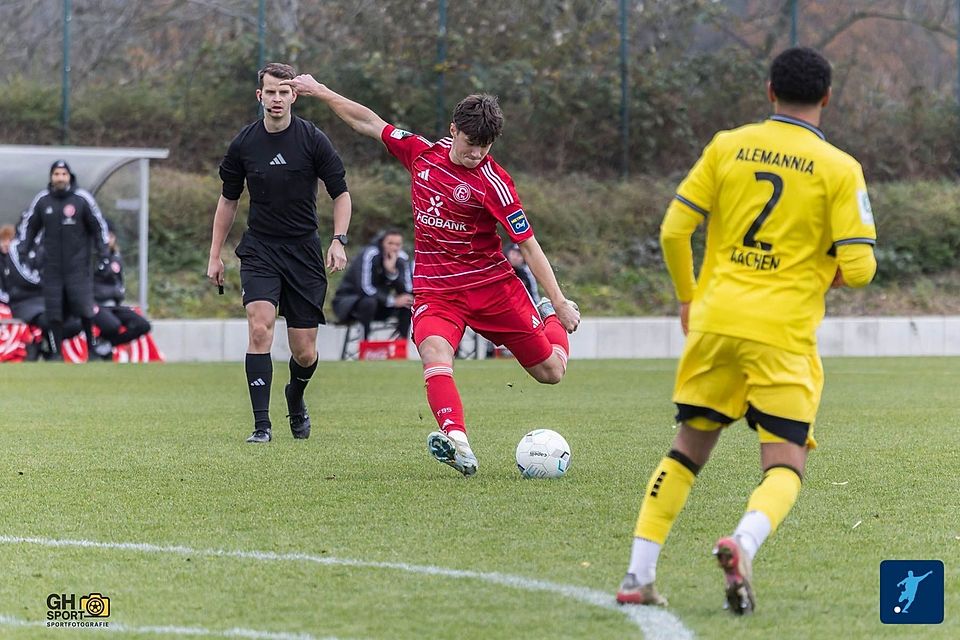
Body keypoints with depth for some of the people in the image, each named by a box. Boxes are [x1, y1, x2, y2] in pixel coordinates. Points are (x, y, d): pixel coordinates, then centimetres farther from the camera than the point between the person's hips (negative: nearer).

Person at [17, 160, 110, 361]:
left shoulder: (82, 198, -3)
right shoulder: (42, 200, 4)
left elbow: (98, 226, 5)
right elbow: (28, 225, 15)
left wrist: (104, 252, 1)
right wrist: (21, 250, 8)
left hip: (78, 265, -2)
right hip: (52, 266, 2)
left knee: (84, 307, -9)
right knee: (54, 312, 1)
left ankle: (92, 348, 4)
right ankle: (56, 352, 9)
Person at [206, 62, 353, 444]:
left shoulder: (312, 139, -6)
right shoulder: (244, 143, 0)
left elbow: (340, 193, 2)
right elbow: (228, 200, 13)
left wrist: (338, 241, -12)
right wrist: (215, 255, 11)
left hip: (304, 251, -1)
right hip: (259, 250, 1)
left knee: (305, 354, 1)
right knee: (260, 329, -22)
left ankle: (296, 396, 37)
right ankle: (261, 425, -19)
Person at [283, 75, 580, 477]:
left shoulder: (492, 181, -14)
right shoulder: (422, 153, -1)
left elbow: (528, 244, -12)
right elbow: (369, 124, 13)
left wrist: (560, 302, -14)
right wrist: (319, 92, 14)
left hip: (491, 284, -2)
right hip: (434, 288, 2)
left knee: (551, 372, 5)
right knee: (434, 350, -31)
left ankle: (552, 318, 40)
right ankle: (457, 443, -47)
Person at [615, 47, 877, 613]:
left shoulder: (727, 146, 4)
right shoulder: (840, 169, -3)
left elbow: (674, 230, 3)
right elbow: (859, 267, -7)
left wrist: (688, 299, 18)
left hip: (717, 319, 3)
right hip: (785, 333, -3)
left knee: (688, 451, 16)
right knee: (785, 466, 2)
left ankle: (639, 577, 9)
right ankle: (744, 544, -30)